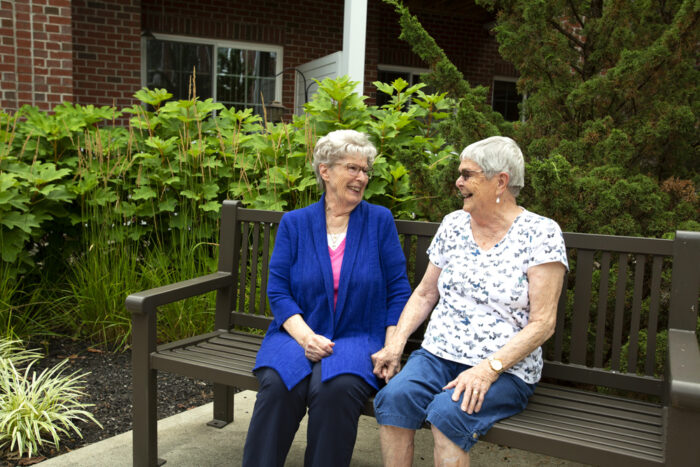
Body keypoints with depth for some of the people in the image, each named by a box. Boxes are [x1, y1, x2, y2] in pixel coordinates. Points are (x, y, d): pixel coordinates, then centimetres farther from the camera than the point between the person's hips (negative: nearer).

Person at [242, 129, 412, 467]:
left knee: (336, 388, -32)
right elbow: (278, 290, 2)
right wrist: (306, 336, -14)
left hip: (357, 337, -1)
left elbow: (398, 290, 5)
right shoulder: (294, 223, 9)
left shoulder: (380, 221, 7)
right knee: (278, 383, -30)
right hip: (299, 334, 1)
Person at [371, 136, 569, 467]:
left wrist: (489, 369, -21)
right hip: (437, 354, 4)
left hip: (504, 370, -4)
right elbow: (424, 294, 15)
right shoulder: (453, 225, 11)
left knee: (447, 412, -33)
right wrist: (395, 343, 0)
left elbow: (542, 323, -10)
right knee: (393, 396, -27)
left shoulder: (541, 234, -5)